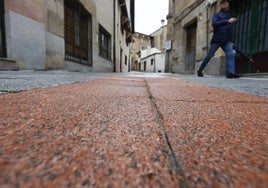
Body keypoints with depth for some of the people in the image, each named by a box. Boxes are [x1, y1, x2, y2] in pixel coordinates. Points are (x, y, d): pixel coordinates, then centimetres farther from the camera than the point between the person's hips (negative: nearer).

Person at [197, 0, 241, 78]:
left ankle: (230, 73, -24)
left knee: (231, 54, -15)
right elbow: (214, 24, -14)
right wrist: (228, 21, -20)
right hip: (217, 39, -5)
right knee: (209, 56, -3)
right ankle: (200, 70, 9)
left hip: (226, 40, 5)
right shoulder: (216, 14, 7)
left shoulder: (229, 16, 25)